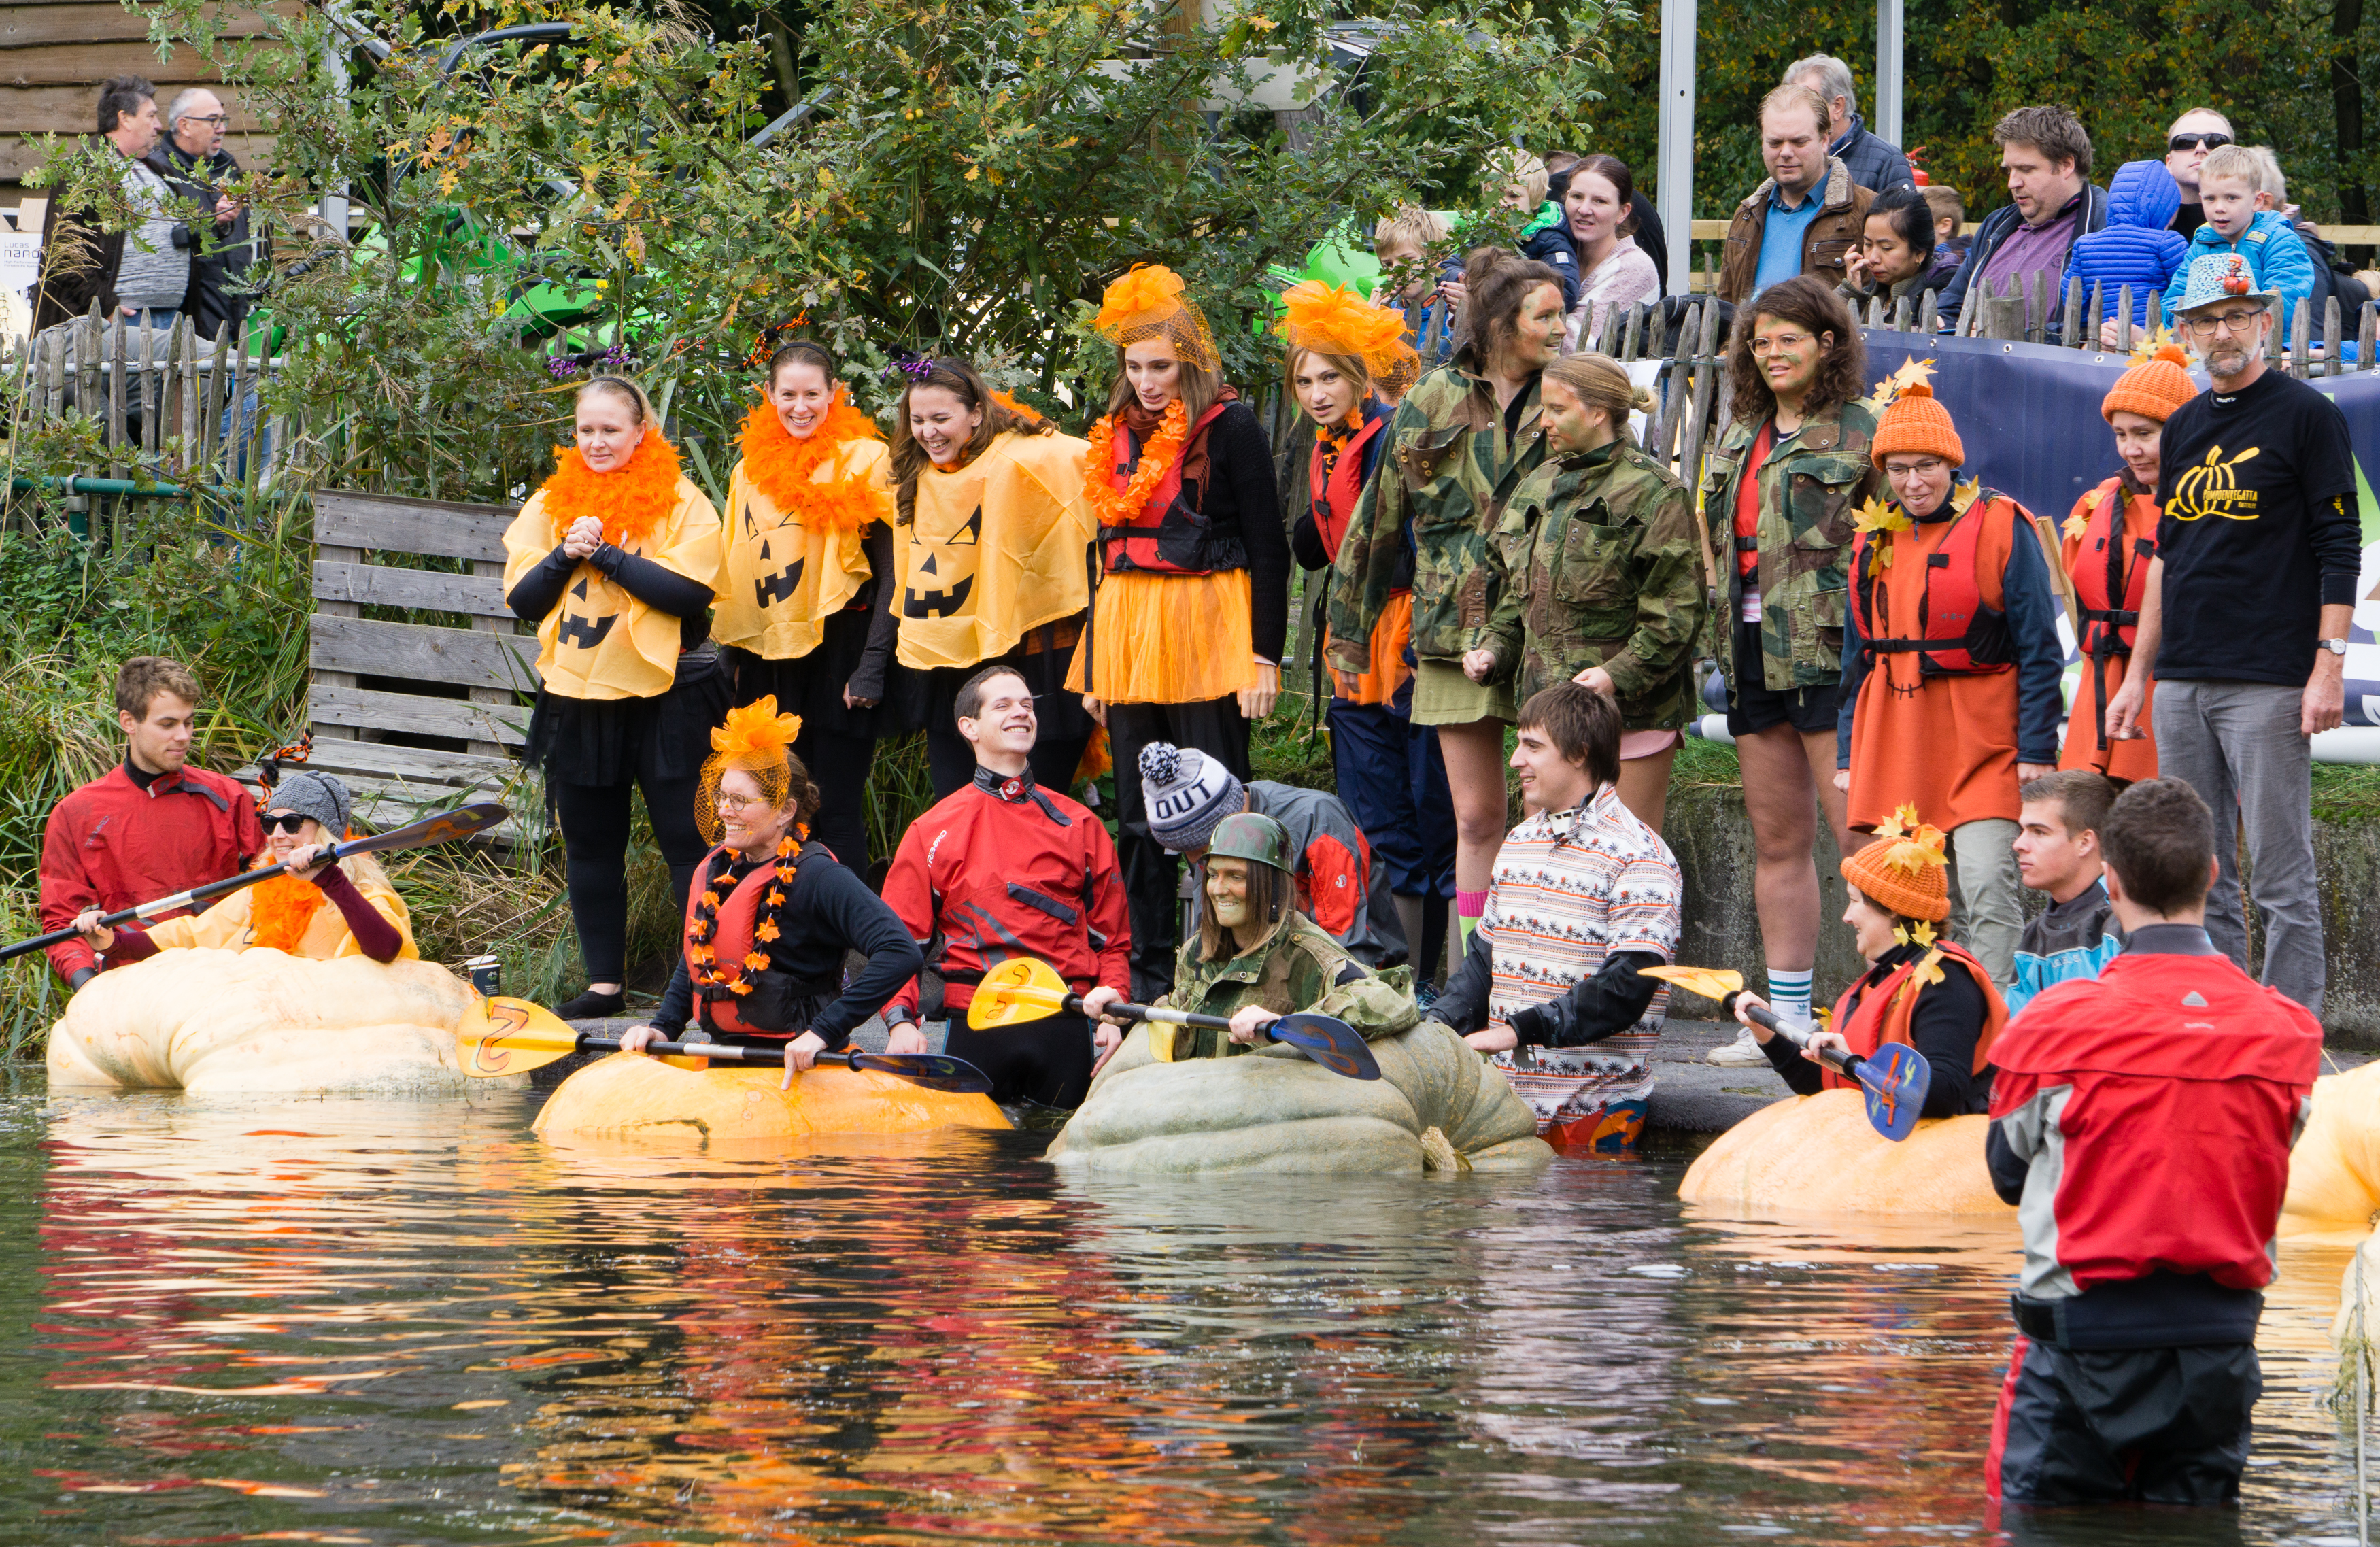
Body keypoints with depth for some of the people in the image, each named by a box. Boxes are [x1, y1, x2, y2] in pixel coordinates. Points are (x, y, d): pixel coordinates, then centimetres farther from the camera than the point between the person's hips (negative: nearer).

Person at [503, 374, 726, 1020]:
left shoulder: (679, 502, -4)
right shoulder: (550, 504, 10)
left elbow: (690, 591, -17)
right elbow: (523, 600, 6)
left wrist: (605, 554, -16)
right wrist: (566, 556, -12)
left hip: (666, 694, -5)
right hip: (576, 697, 5)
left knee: (686, 841, -4)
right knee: (591, 845, 9)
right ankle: (604, 983, 17)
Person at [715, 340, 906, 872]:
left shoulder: (865, 461, -4)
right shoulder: (751, 469, 13)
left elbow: (891, 573, -6)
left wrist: (872, 665, -13)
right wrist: (730, 659, 15)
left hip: (838, 649, -5)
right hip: (768, 662, 5)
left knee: (837, 815, -4)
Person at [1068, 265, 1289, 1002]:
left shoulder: (1229, 429, -5)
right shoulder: (1118, 435, 14)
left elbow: (1269, 549, -5)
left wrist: (1265, 656, -11)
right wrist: (1092, 664, 18)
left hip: (1209, 635, -6)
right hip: (1127, 633, 6)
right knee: (1139, 818, 7)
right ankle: (1149, 976, 12)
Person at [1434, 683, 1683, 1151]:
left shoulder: (1637, 857, -9)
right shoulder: (1520, 842, 17)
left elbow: (1627, 989, -18)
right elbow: (1484, 960, 20)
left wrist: (1520, 1030, -25)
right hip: (1507, 1096, 6)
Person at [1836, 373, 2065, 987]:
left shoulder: (2000, 527, -3)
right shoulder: (1874, 540, 14)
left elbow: (2039, 648, -4)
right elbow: (1857, 654, 21)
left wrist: (2037, 748, -10)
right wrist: (1849, 755, 16)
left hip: (1982, 739, -6)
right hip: (1895, 740, 6)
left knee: (1988, 889, -14)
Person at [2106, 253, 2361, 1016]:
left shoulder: (2307, 416, -2)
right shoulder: (2183, 426, 17)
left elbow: (2339, 549, -6)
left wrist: (2329, 665, -13)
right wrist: (2138, 673, 18)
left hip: (2270, 686, -7)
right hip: (2182, 684, 7)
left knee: (2281, 874, -7)